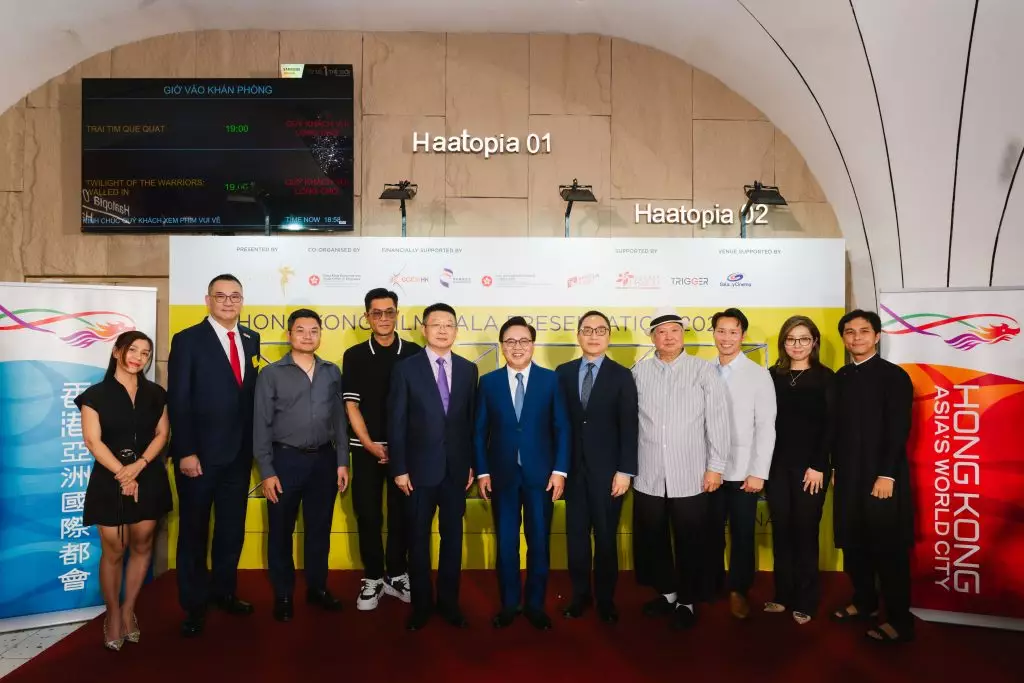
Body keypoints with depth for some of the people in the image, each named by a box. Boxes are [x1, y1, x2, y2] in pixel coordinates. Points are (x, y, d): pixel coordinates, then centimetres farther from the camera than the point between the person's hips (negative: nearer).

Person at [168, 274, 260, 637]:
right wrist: (185, 452, -15)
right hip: (200, 454, -4)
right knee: (194, 531, 10)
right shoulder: (187, 340, -7)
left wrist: (255, 443, 3)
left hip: (239, 453, 5)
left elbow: (253, 392, 8)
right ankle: (194, 604, 24)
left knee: (232, 528, 15)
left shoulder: (251, 339, 8)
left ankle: (223, 591, 32)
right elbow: (178, 401, -10)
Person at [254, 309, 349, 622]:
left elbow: (339, 419, 8)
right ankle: (283, 594, 23)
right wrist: (267, 471, -9)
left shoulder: (332, 372, 6)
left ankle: (317, 588, 28)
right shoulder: (271, 374, -3)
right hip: (286, 459, -2)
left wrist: (342, 461, 3)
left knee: (319, 528, 13)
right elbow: (262, 425, -4)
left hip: (323, 459, 3)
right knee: (281, 531, 9)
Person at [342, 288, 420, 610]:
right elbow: (351, 405, 0)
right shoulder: (354, 356, 1)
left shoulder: (414, 353, 0)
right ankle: (372, 578, 19)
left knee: (401, 514, 8)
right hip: (366, 448, 0)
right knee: (368, 515, 6)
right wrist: (369, 444, -10)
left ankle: (396, 575, 23)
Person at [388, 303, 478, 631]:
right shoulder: (406, 368, -4)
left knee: (452, 538, 11)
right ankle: (421, 604, 25)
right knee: (419, 540, 9)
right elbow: (396, 423, -5)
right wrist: (399, 469, -9)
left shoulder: (468, 369, 4)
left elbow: (472, 420, 6)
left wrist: (472, 464, 3)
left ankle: (449, 602, 26)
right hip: (420, 469, -2)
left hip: (456, 469, 2)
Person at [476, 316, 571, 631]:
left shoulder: (550, 379, 1)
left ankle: (535, 605, 25)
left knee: (539, 542, 8)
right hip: (502, 475, 1)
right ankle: (509, 604, 25)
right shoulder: (488, 382, 3)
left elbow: (562, 428, 0)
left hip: (540, 474, 0)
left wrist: (559, 470, -7)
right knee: (506, 544, 9)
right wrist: (482, 472, -1)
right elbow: (480, 431, 4)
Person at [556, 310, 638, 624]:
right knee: (576, 534, 10)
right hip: (573, 468, 2)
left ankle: (606, 598, 23)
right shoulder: (563, 372, 6)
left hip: (607, 470, -2)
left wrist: (625, 470, -11)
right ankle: (580, 594, 25)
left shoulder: (622, 375, -1)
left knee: (606, 536, 8)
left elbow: (629, 427, -5)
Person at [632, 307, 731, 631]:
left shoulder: (705, 371, -2)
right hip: (648, 477, 2)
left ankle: (686, 601, 26)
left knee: (690, 543, 8)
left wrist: (716, 466, -5)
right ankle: (666, 592, 34)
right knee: (651, 541, 14)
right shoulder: (639, 372, 1)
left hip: (690, 477, -2)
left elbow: (718, 421, -3)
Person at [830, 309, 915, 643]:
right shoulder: (841, 377, 10)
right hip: (849, 476, 5)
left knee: (889, 549, 2)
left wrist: (887, 475, -17)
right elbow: (838, 427, 11)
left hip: (882, 477, -5)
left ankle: (899, 620, 13)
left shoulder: (894, 376, -6)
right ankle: (864, 601, 30)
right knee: (853, 545, 12)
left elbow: (899, 430, -12)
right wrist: (836, 467, 8)